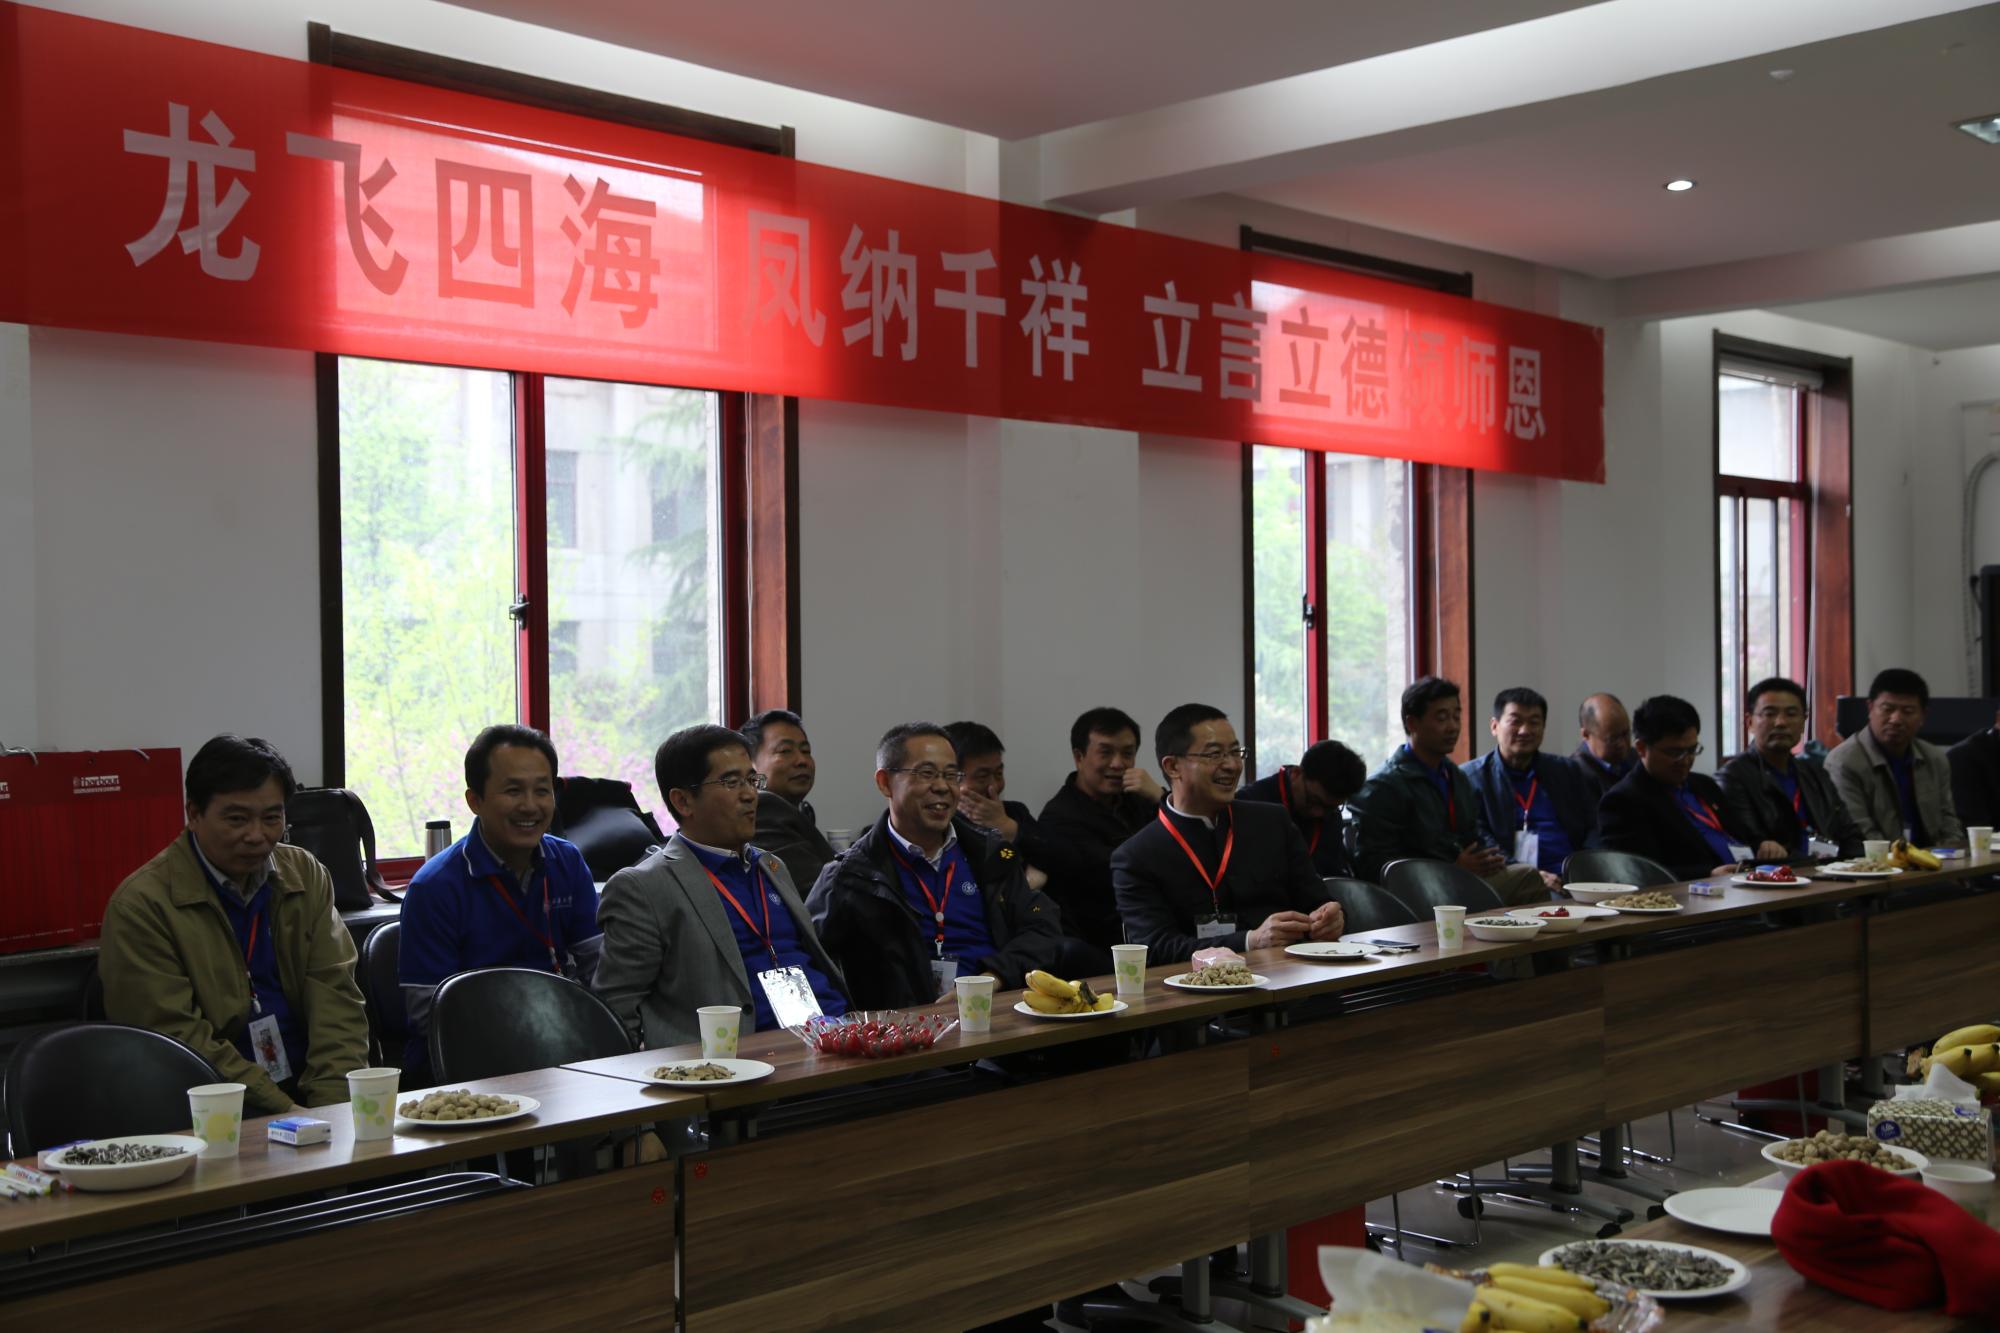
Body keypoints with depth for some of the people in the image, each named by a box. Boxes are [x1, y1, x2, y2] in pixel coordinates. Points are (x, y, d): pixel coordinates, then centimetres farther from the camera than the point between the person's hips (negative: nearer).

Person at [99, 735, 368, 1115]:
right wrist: (288, 1113, -17)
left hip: (312, 1096, 5)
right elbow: (178, 1035, -11)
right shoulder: (142, 904, -5)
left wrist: (334, 1106, -12)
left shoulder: (306, 875, 11)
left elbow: (335, 996, 4)